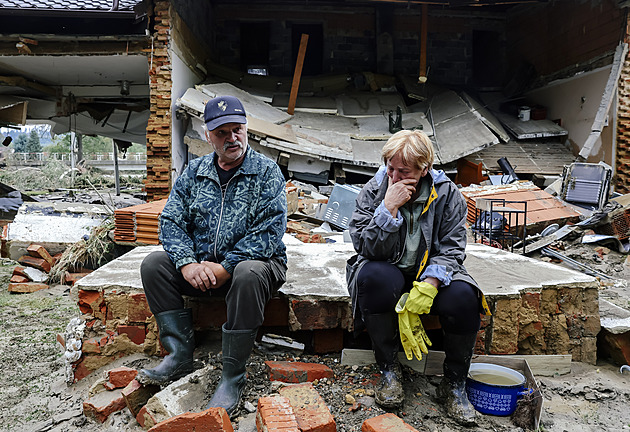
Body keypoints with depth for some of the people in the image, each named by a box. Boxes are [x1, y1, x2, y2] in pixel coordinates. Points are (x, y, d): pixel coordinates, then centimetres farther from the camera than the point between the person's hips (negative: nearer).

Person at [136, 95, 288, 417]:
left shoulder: (267, 172, -6)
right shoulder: (194, 172, 8)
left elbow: (269, 232, -16)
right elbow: (171, 221, 2)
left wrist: (225, 267, -22)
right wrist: (188, 264, -16)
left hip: (254, 261, -4)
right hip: (200, 264, 5)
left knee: (248, 275, -37)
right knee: (153, 264, -14)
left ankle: (233, 376, -22)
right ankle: (180, 356, -8)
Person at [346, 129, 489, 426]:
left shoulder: (447, 194, -5)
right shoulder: (373, 191, -8)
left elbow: (451, 248, -8)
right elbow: (368, 248, -16)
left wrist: (429, 285, -26)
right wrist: (389, 207, -28)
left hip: (430, 274, 1)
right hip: (388, 271, -1)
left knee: (463, 297, -29)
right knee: (373, 277, -36)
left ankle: (454, 384, -3)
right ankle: (388, 370, -15)